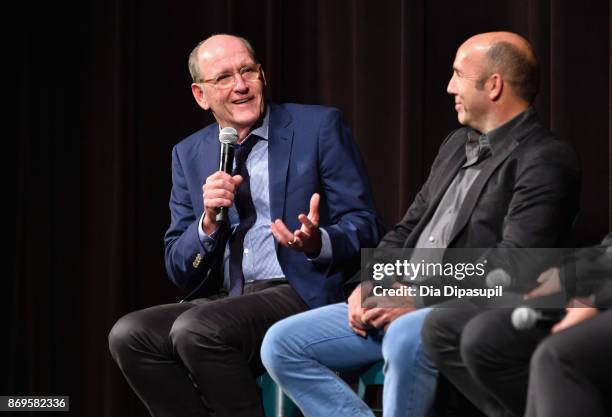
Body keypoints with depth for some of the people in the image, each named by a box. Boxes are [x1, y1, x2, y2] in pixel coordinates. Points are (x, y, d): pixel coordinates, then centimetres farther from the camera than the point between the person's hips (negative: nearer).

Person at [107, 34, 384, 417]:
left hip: (301, 294, -5)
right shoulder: (189, 155, 14)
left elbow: (366, 227, -3)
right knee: (129, 335, -20)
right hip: (222, 301, 5)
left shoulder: (319, 127, 1)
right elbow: (180, 272, 12)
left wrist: (317, 243, -25)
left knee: (196, 329, -30)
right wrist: (209, 222, -9)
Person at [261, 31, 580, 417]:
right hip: (405, 303, 9)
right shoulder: (458, 144, 20)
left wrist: (419, 300, -19)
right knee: (282, 344, -2)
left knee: (405, 338, -41)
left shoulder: (546, 161, -9)